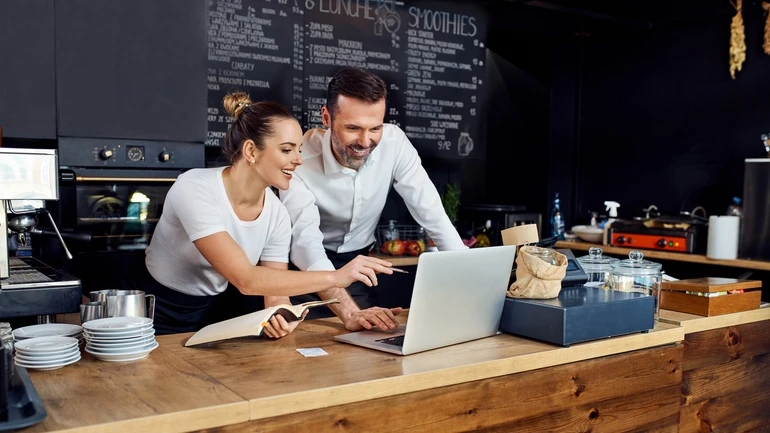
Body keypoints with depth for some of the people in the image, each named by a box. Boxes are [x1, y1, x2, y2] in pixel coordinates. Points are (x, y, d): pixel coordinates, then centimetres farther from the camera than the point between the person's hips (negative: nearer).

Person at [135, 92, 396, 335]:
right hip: (155, 318, -4)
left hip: (212, 314, 5)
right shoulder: (195, 190, -26)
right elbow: (245, 280, -34)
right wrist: (336, 277, -37)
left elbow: (276, 293, -8)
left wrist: (279, 318, -32)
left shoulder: (277, 214, -9)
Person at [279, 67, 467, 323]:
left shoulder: (394, 142, -18)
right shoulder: (300, 160, -28)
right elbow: (306, 243, -39)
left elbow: (433, 215, -15)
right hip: (307, 271, -3)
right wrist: (351, 313, -54)